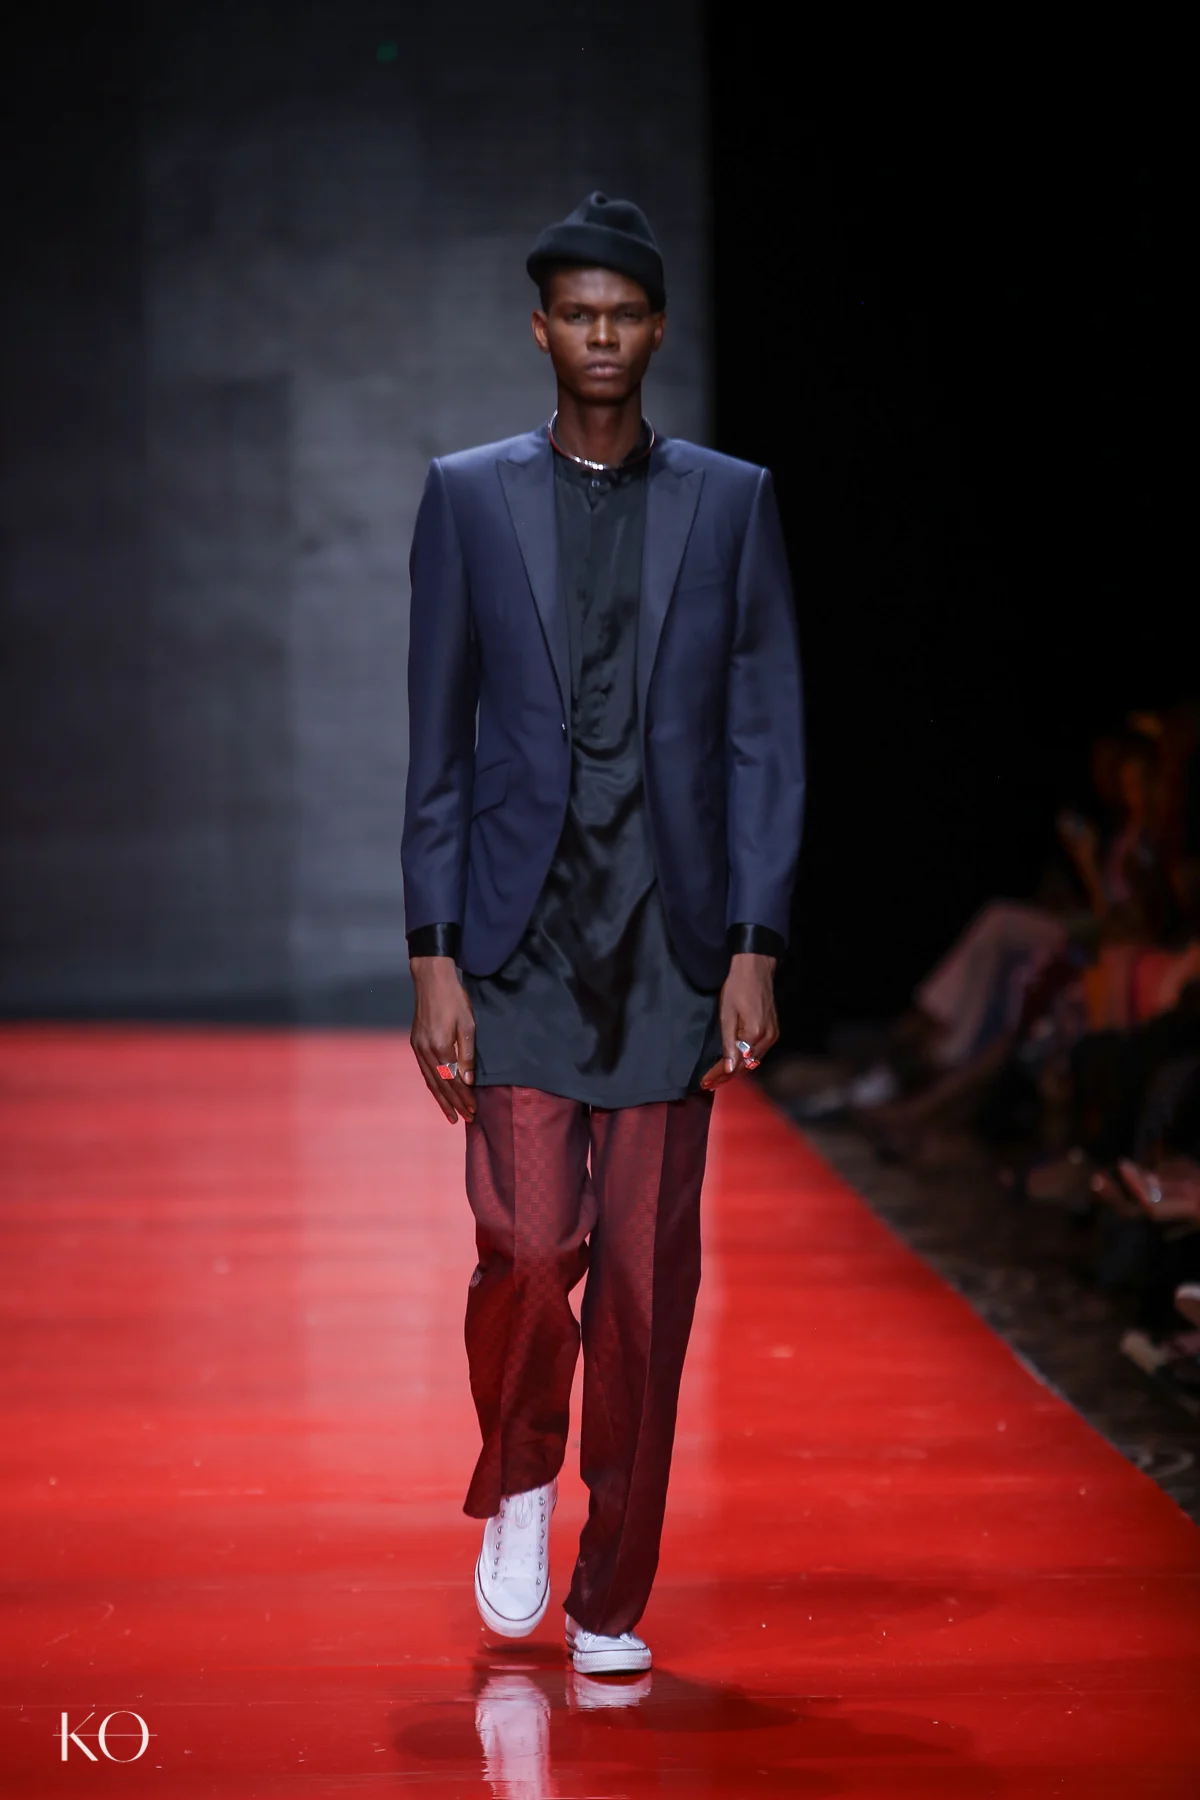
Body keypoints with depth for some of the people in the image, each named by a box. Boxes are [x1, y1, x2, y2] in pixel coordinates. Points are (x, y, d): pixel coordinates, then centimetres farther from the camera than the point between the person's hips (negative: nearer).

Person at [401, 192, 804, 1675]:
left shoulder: (731, 502, 7)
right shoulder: (469, 496, 7)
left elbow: (765, 737, 5)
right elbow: (437, 746, 5)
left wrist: (754, 948, -4)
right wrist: (434, 958, -2)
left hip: (671, 944, 1)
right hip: (518, 939, 0)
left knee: (648, 1277, 1)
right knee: (529, 1244, -11)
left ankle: (611, 1602, 14)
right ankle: (516, 1481, 20)